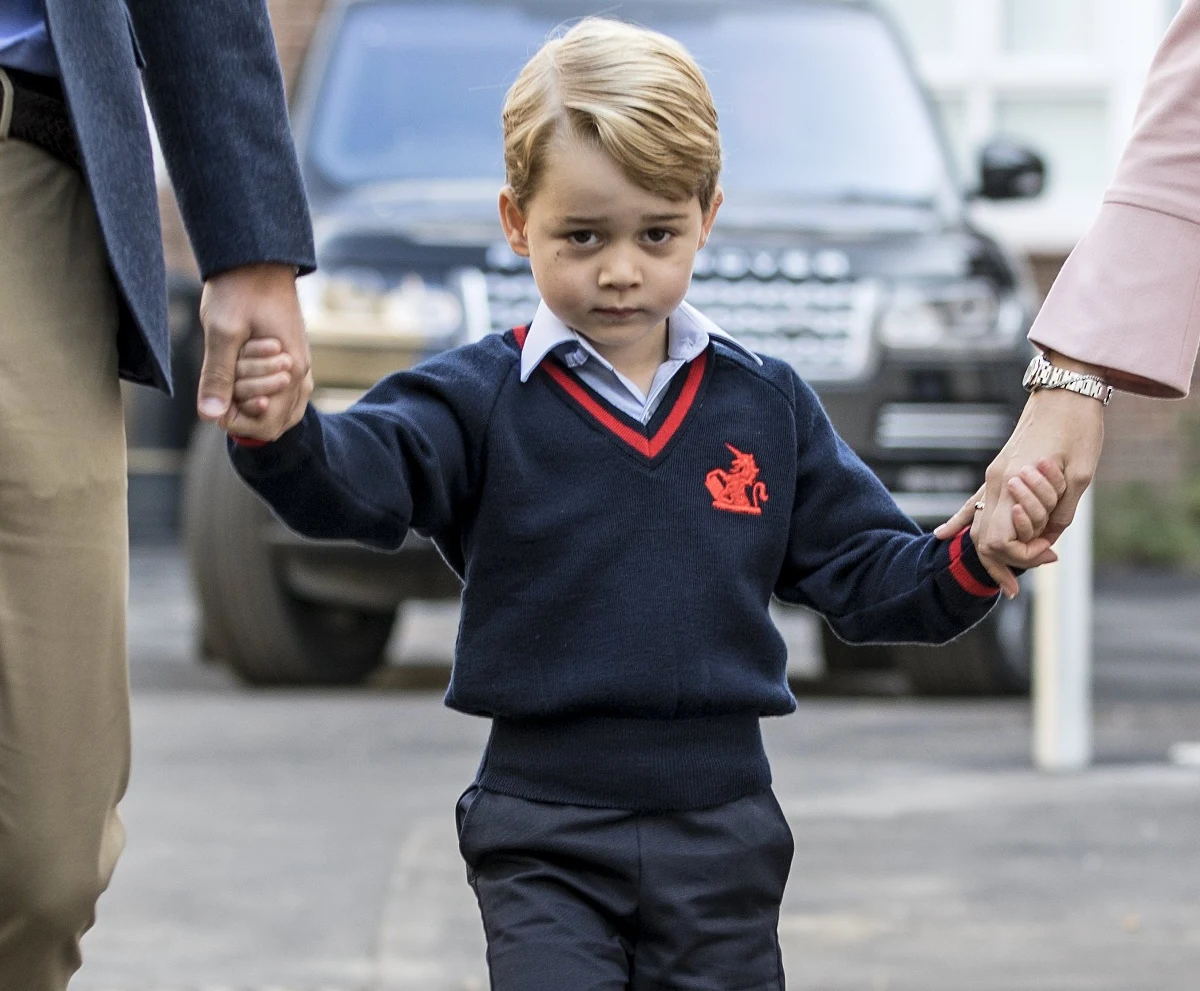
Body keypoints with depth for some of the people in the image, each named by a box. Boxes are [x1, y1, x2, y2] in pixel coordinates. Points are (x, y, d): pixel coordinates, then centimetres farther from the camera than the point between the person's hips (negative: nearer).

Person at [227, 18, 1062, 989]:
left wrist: (976, 559, -9)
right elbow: (359, 475, -20)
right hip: (543, 835, -3)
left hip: (720, 831, 3)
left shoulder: (767, 405, 7)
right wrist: (280, 433, -43)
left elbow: (865, 576, 10)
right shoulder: (479, 400, -3)